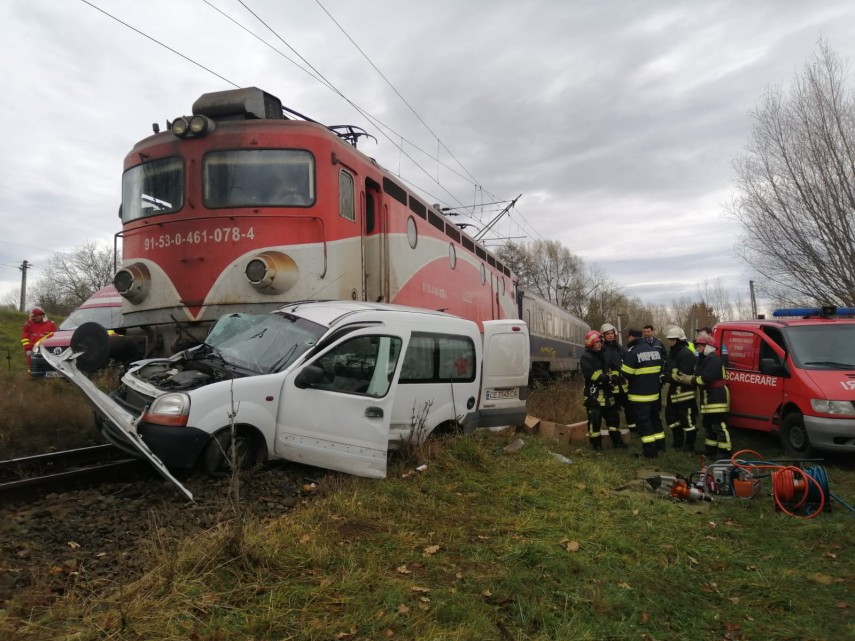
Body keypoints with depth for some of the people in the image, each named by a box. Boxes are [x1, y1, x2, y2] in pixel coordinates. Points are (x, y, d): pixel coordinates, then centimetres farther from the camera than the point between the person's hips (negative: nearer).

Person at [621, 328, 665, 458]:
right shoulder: (656, 350, 8)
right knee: (655, 418, 21)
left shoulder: (632, 352, -17)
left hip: (639, 395, -7)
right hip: (654, 393, 8)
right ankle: (660, 445, 29)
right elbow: (661, 371, 15)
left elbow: (626, 373, -17)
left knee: (643, 421, -1)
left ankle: (650, 451, 0)